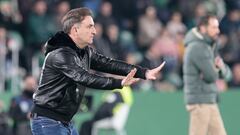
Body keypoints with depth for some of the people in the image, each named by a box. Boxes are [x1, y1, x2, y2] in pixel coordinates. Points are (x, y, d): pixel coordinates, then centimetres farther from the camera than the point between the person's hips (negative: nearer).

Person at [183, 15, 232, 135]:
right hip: (200, 102, -9)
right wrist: (216, 68, 4)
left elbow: (227, 75, 16)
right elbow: (211, 76, -19)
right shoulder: (198, 47, -13)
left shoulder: (210, 47, 17)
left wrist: (221, 67, -7)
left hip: (210, 102, 9)